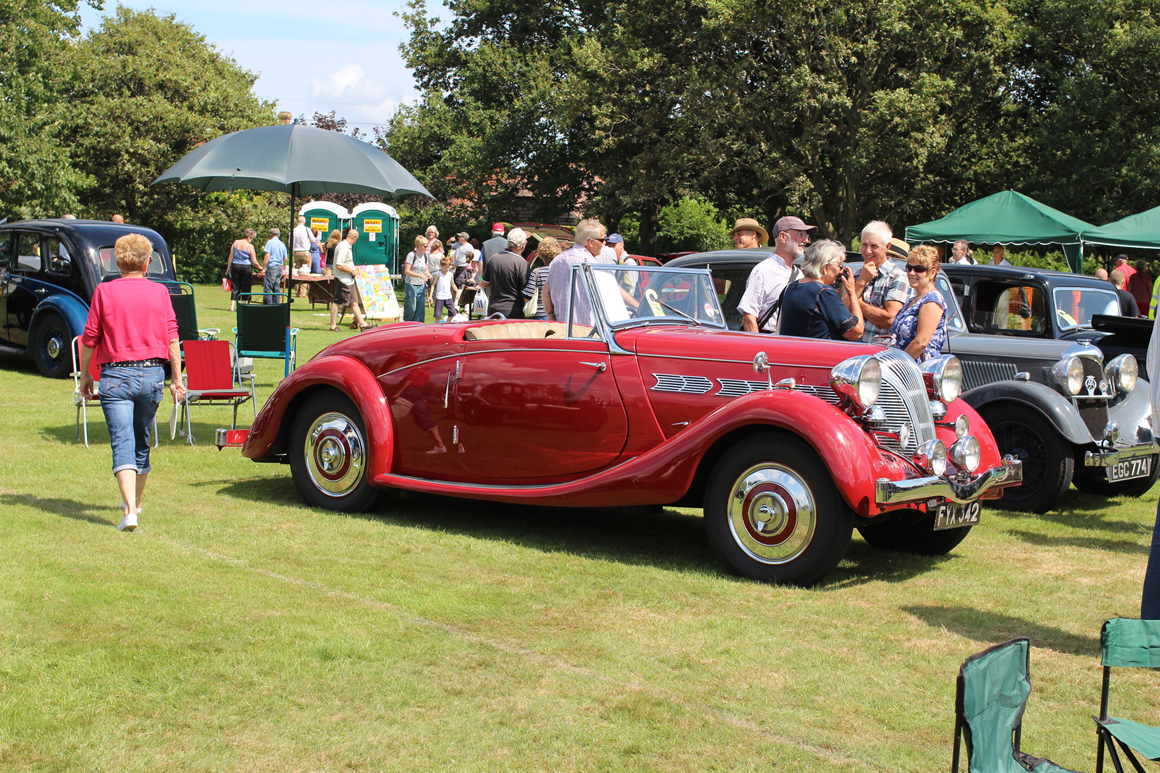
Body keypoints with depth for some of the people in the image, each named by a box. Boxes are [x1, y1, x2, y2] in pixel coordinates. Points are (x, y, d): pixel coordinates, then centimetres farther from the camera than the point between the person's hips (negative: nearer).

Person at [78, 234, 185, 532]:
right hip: (152, 373, 3)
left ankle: (130, 510, -22)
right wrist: (177, 379, 6)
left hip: (116, 375, -3)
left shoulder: (104, 291, -2)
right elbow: (172, 337, 0)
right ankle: (136, 501, 36)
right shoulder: (160, 292, 2)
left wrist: (85, 375, 13)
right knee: (142, 441, 19)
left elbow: (89, 339, 0)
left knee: (123, 443, -8)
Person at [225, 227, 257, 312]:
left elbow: (230, 257, 5)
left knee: (235, 287, 7)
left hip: (235, 266, 4)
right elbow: (254, 261, -7)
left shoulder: (235, 242, 2)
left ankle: (232, 306, 0)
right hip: (246, 267, -4)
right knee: (245, 288, 6)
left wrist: (228, 268, 11)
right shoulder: (250, 246, -9)